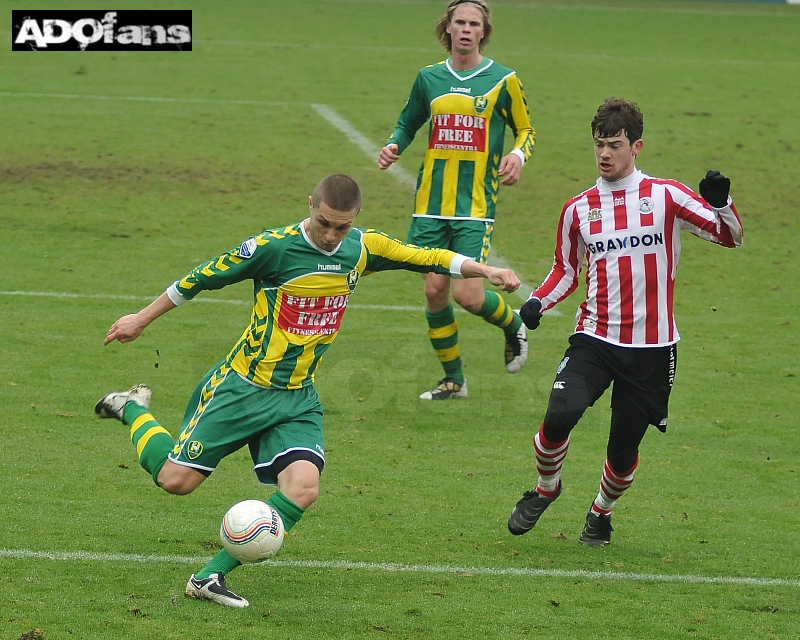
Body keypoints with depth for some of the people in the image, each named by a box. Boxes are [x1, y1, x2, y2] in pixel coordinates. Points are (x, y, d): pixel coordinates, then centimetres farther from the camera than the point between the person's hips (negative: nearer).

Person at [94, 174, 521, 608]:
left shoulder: (362, 248, -1)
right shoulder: (274, 247, -17)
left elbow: (427, 257, 10)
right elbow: (201, 278, -7)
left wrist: (486, 271, 0)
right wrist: (141, 320, 0)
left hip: (298, 399, 4)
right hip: (242, 387, -4)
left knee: (303, 489, -18)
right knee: (176, 480, -7)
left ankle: (210, 576, -10)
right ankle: (134, 409, 25)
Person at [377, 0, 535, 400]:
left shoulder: (502, 81, 0)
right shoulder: (429, 78, 8)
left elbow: (526, 130, 9)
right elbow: (408, 123, 21)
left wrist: (518, 155, -12)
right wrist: (394, 146, 0)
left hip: (476, 206, -3)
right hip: (431, 203, 3)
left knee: (467, 293, -13)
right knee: (434, 289, 1)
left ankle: (513, 326, 21)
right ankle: (453, 379, 17)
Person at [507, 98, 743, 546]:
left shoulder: (667, 197, -1)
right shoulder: (578, 209, 7)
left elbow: (731, 237, -1)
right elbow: (566, 271, 19)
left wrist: (721, 204, -23)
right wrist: (538, 301, -1)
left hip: (652, 347, -1)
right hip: (595, 339, 1)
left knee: (624, 449, 3)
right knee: (560, 416, -23)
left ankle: (603, 511, 35)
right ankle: (546, 489, 6)